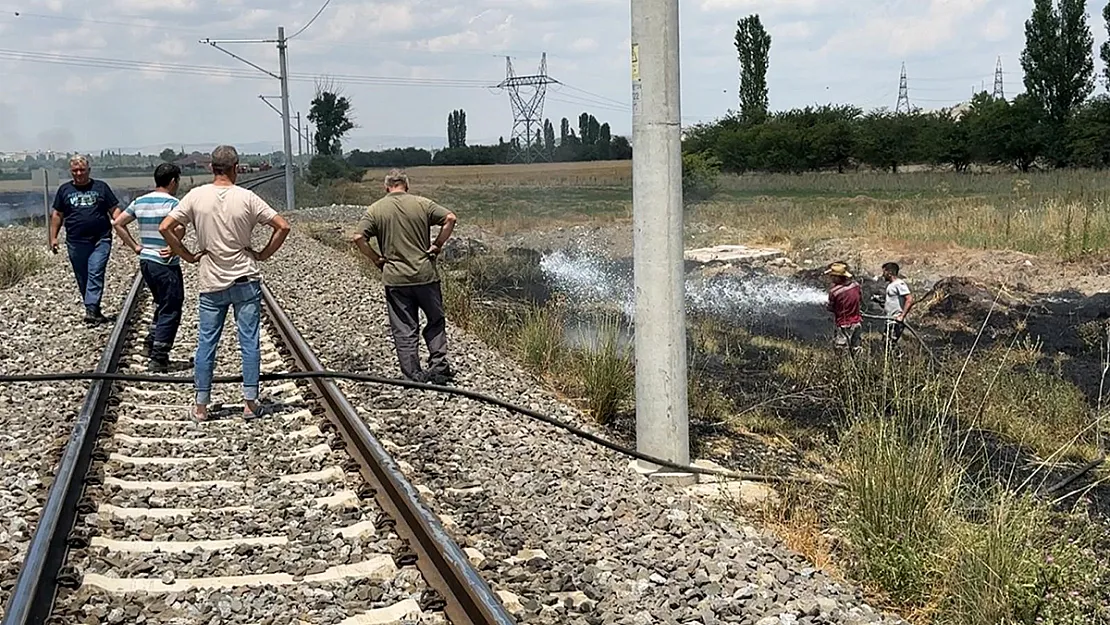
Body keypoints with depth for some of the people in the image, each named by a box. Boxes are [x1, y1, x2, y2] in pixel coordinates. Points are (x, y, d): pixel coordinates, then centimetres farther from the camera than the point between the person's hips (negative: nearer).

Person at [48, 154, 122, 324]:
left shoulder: (101, 187, 7)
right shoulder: (65, 190, 12)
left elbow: (114, 210, 6)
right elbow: (57, 215, 16)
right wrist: (53, 237, 10)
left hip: (100, 240, -2)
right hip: (76, 242, 3)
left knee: (96, 274, -14)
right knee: (83, 279, 6)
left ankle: (91, 310, -19)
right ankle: (94, 311, 15)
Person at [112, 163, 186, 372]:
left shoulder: (140, 202, 8)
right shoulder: (172, 203, -14)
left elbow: (118, 223, 9)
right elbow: (179, 228, -32)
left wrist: (135, 247, 8)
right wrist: (173, 247, -17)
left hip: (146, 261, 7)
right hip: (166, 264, -7)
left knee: (162, 306, 26)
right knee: (170, 311, 2)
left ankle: (152, 343, 24)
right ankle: (159, 359, 2)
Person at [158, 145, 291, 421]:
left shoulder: (196, 196, -4)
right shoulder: (247, 198, -7)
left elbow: (165, 227, -6)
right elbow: (283, 227, -8)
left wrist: (187, 256, 3)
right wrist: (264, 255, 2)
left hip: (211, 284, 1)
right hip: (246, 281, -1)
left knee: (206, 343, 8)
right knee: (250, 342, 5)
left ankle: (201, 406, 12)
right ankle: (250, 402, 7)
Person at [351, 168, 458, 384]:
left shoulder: (375, 210, 0)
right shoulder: (421, 204, -1)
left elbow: (358, 238, -9)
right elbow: (450, 218, -7)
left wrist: (376, 259, 2)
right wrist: (437, 245, 1)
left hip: (395, 278, 0)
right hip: (425, 274, 0)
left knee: (404, 330, 6)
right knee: (436, 321, 16)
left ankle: (414, 375, 7)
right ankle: (438, 367, 8)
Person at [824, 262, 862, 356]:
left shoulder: (834, 291, -24)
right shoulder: (856, 285, -7)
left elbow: (830, 309, -10)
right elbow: (861, 298, 12)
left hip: (844, 326, -6)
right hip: (857, 323, 6)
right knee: (856, 352, 18)